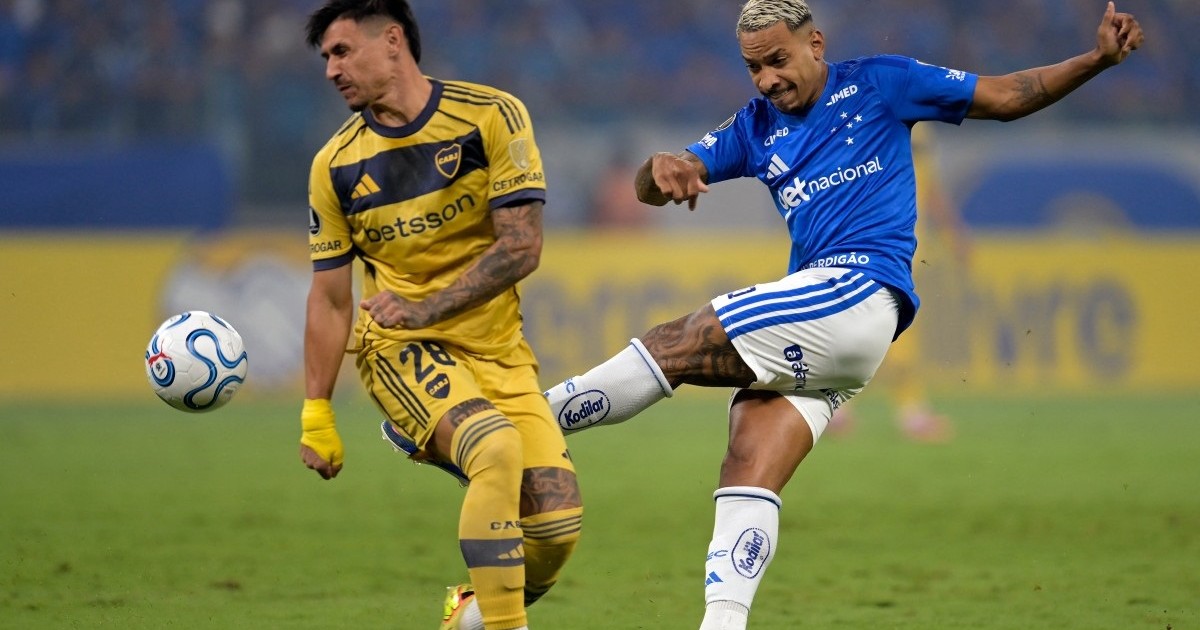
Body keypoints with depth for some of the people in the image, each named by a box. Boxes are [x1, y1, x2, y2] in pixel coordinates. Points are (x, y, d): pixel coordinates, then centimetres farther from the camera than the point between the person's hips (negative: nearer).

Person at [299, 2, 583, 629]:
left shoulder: (491, 116, -6)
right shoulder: (336, 165, 0)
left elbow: (521, 247, -12)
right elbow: (329, 299, 5)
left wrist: (426, 307, -21)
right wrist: (315, 413, 0)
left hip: (497, 348, 1)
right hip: (399, 349, -1)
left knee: (558, 524, -10)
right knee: (496, 448, -32)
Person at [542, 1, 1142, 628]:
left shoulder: (877, 83, 9)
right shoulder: (755, 128, 21)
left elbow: (1004, 97, 13)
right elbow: (647, 188, 13)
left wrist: (1097, 59, 1)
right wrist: (662, 169, -12)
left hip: (861, 291, -6)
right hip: (812, 337, 6)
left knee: (673, 346, -17)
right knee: (746, 473, -11)